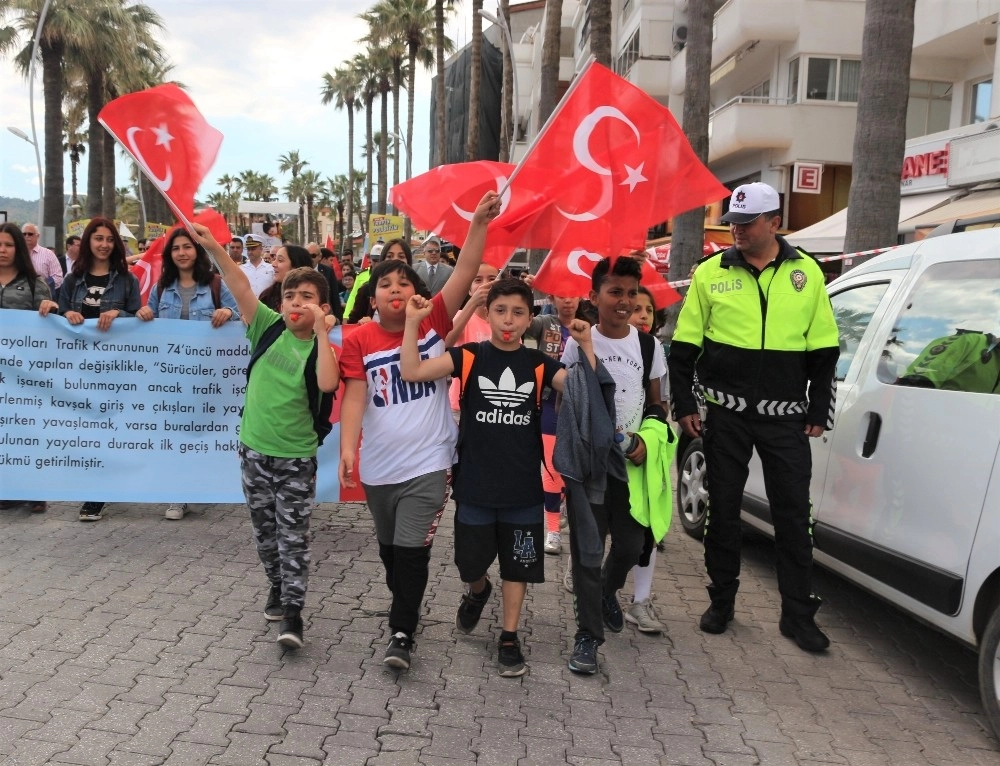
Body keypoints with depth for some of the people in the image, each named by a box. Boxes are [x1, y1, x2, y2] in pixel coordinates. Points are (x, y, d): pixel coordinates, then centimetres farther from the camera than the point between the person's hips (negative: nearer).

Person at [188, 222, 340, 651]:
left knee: (293, 536, -2)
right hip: (254, 450, 4)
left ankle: (292, 613, 2)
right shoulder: (269, 328, -1)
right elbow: (240, 287, -11)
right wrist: (213, 248, -22)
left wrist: (320, 330, -28)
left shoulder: (319, 348, -9)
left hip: (296, 457, -4)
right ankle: (278, 586, 38)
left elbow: (328, 383, -30)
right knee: (264, 530, 17)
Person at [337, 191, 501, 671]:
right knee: (389, 548, 20)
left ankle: (402, 632, 5)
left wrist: (479, 223, -24)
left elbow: (465, 273, -15)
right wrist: (347, 448, -21)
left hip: (427, 464, -2)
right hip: (379, 466, 3)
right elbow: (355, 397, -9)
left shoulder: (434, 323, -5)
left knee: (412, 550, -6)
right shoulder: (359, 340, -5)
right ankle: (405, 607, 44)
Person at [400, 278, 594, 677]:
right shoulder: (469, 356, -5)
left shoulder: (539, 364, -1)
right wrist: (413, 323, -23)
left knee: (517, 565, 11)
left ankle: (509, 638, 27)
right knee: (470, 563, 12)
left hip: (523, 488, 1)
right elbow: (412, 372, -15)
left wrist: (586, 345, -21)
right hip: (475, 486, -1)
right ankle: (477, 591, 47)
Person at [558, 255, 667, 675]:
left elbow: (655, 404, 9)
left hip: (631, 459, 3)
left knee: (631, 544, 11)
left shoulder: (647, 345, 2)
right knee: (588, 549, -3)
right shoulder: (578, 343, -5)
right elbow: (565, 398, 1)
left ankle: (608, 590, 44)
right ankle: (588, 633, 9)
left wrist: (645, 441, -6)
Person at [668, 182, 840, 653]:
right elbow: (683, 347, 3)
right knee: (723, 509, 9)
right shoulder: (710, 273, 0)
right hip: (726, 414, 0)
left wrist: (819, 411, 3)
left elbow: (823, 350, 7)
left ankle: (798, 615, 15)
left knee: (793, 514, 3)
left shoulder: (806, 273, 2)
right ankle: (721, 601, 25)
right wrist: (684, 406, -2)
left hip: (786, 417, 0)